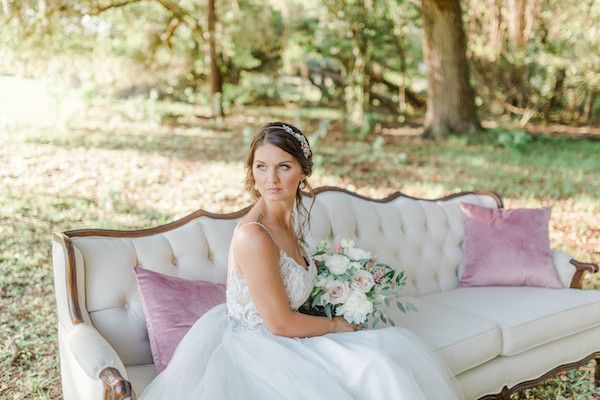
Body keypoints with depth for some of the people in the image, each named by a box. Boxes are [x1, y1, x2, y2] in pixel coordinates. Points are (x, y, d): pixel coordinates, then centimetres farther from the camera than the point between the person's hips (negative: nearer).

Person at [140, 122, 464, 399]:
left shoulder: (292, 215, 1)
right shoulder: (253, 235, -27)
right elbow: (280, 323, -21)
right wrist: (335, 325, -7)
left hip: (283, 338, 9)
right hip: (255, 347, -9)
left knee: (397, 345, 5)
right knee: (377, 371, -14)